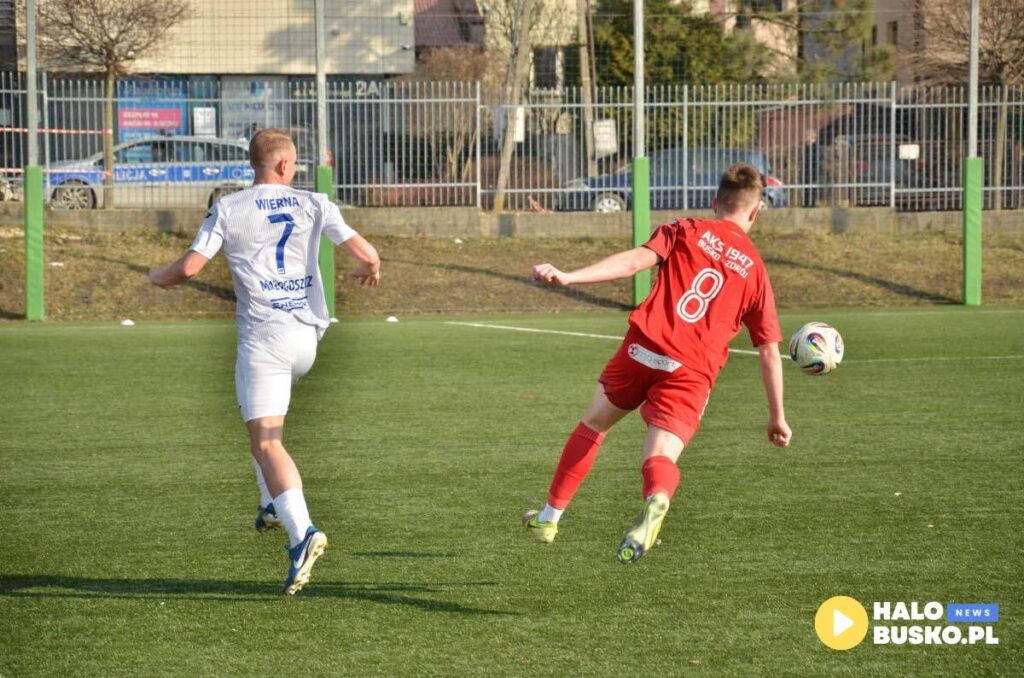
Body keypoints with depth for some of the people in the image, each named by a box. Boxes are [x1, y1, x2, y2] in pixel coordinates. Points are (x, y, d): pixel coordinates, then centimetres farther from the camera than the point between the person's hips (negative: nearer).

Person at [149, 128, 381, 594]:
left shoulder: (228, 209, 1)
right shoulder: (314, 205, 7)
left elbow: (190, 267, -5)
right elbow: (366, 254, 3)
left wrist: (157, 277, 18)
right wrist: (370, 270, 28)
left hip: (262, 335, -4)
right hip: (308, 335, 4)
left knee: (265, 441, -10)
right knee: (264, 424, 31)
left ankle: (301, 532, -28)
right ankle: (273, 503, 21)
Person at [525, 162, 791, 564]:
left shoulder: (686, 231, 12)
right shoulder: (755, 270, 16)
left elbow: (636, 260, -6)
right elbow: (770, 353, 16)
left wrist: (567, 277, -15)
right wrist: (777, 417, 24)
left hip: (644, 347, 0)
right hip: (694, 372, 0)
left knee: (595, 423, 22)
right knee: (660, 456, -6)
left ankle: (550, 517, 31)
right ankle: (656, 501, -44)